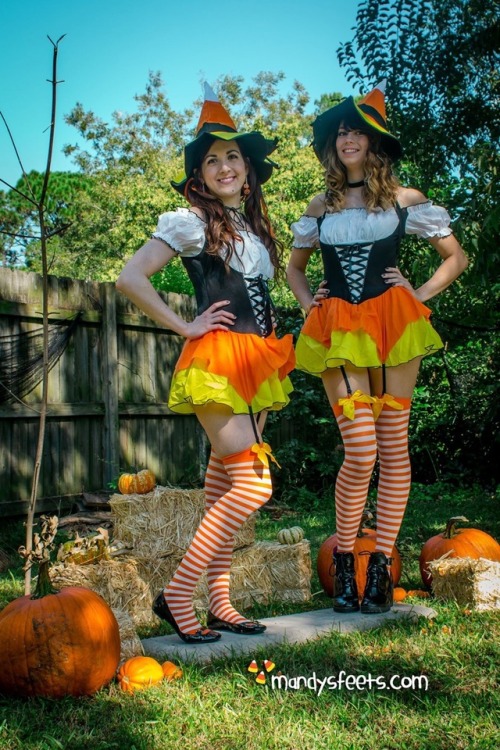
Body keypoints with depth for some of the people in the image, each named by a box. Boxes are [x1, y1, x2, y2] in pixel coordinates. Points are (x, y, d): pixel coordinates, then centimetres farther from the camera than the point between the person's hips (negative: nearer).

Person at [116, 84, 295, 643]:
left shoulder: (253, 225, 18)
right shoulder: (191, 222, -5)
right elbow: (130, 279, -12)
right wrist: (185, 326, -11)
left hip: (256, 362, 7)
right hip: (215, 363, -7)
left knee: (224, 487, 9)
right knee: (252, 485, -14)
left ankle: (219, 603, 16)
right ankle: (176, 594, -5)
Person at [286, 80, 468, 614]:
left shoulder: (404, 200, 10)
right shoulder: (320, 207, 16)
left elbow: (456, 257, 13)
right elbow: (294, 266, 29)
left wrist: (421, 294, 0)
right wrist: (307, 303, 12)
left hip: (393, 327, 0)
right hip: (338, 334, 1)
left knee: (393, 446, -2)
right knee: (360, 451, -11)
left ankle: (381, 567, 7)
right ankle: (343, 561, 4)